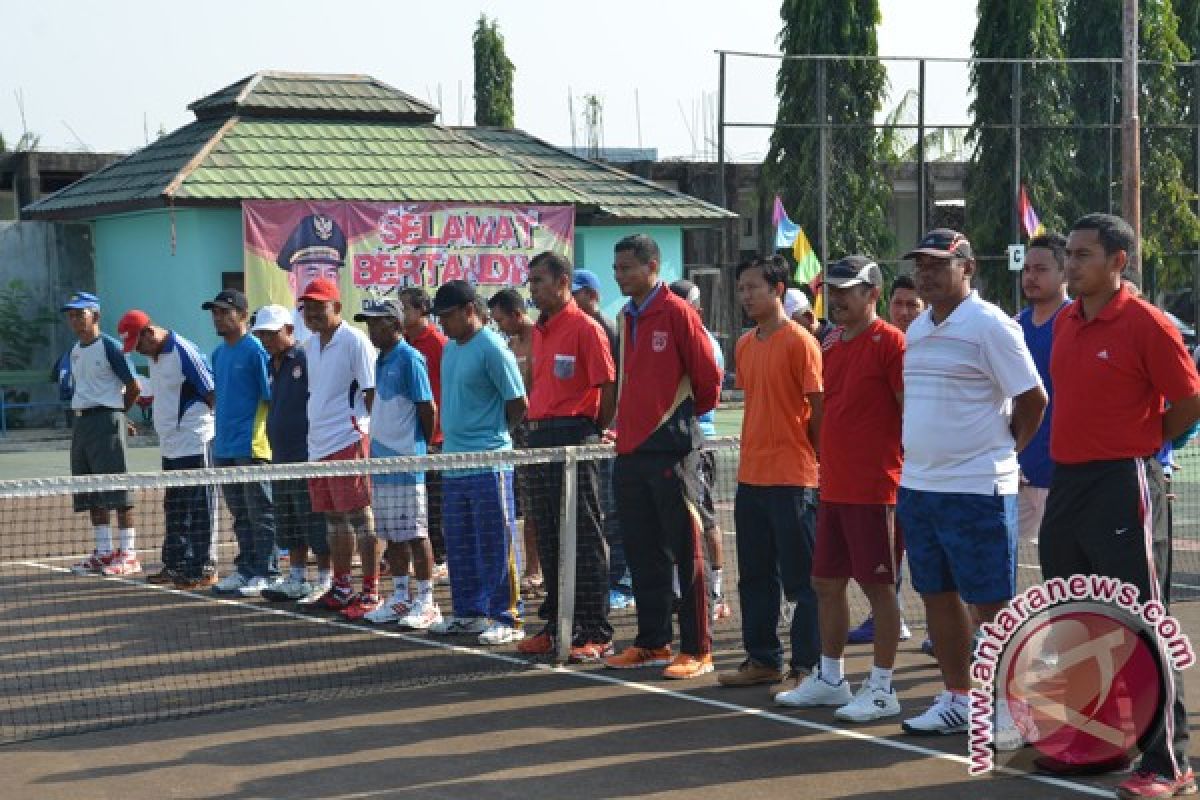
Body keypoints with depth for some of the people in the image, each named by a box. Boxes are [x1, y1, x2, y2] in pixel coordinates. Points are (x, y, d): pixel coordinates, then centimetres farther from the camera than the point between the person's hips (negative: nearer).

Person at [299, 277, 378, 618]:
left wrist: (367, 435, -16)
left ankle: (370, 592, -3)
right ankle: (341, 587, 23)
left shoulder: (354, 341, -8)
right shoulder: (310, 346, 16)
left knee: (359, 515, -6)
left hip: (348, 441, -8)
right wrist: (311, 439, 18)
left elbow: (371, 393, -10)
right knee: (334, 518, 14)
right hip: (318, 444, 8)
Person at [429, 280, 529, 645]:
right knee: (459, 544, 13)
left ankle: (506, 618, 2)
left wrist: (493, 435, 2)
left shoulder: (492, 349, -12)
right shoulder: (450, 350, 14)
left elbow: (519, 404, -10)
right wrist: (454, 433, 12)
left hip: (488, 462, -8)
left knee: (495, 544, -3)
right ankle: (468, 613, 23)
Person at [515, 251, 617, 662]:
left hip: (573, 437, -8)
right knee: (549, 537, 12)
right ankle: (558, 625, 20)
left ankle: (596, 634, -3)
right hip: (541, 437, 8)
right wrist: (534, 422, 12)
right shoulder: (539, 331, 15)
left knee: (584, 536, -6)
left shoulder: (585, 328, -9)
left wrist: (599, 434, -6)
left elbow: (608, 386, -10)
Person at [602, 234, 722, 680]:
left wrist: (688, 415, 7)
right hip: (629, 449, 7)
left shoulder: (677, 313, -9)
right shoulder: (627, 318, 13)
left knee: (684, 551, -2)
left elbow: (708, 378, -7)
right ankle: (652, 643, 20)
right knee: (642, 553, 11)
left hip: (670, 448, -7)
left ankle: (697, 650, 2)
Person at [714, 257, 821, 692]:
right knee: (755, 575, 12)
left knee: (801, 579, -1)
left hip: (792, 478, -8)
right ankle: (762, 659, 22)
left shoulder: (799, 342, -10)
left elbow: (818, 407, -9)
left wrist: (814, 458, -8)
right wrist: (753, 452, 15)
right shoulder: (745, 345, 13)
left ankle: (806, 667, 5)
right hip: (751, 475, 8)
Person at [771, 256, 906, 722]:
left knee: (878, 585, -1)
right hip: (833, 487, 8)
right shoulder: (830, 344, 13)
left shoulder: (890, 342, -11)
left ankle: (882, 689, 7)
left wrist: (910, 479, -16)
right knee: (826, 582, 13)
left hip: (875, 488, -8)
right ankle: (830, 679, 25)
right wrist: (827, 468, 16)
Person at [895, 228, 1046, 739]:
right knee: (937, 595, 13)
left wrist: (1005, 448, 1)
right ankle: (956, 700, 24)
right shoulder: (916, 330, 13)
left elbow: (1033, 399, -10)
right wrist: (914, 465, 16)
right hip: (917, 484, 8)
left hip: (975, 488, -8)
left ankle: (1009, 707, 6)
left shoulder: (989, 325, -11)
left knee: (991, 602, -2)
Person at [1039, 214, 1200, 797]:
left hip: (1122, 486, -8)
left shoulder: (1145, 323, -11)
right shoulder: (1065, 322, 10)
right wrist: (1072, 451, 15)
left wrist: (1142, 443, 1)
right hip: (1066, 482, 8)